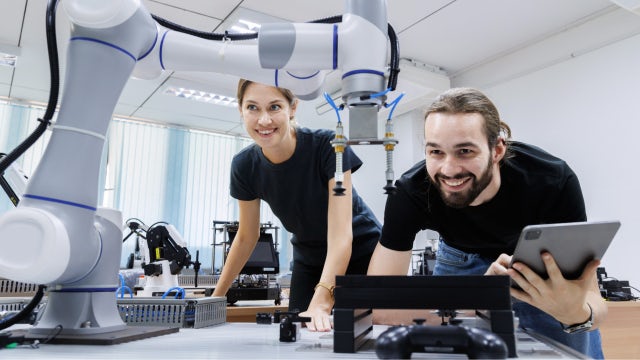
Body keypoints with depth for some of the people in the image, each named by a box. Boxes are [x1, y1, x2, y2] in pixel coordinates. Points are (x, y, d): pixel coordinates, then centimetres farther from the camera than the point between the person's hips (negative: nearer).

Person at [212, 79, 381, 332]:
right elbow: (246, 237, -2)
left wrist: (321, 303, -47)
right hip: (309, 261, 3)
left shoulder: (329, 146, -29)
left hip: (360, 256, -3)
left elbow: (340, 233, -35)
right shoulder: (245, 166, -16)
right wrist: (216, 296, 3)